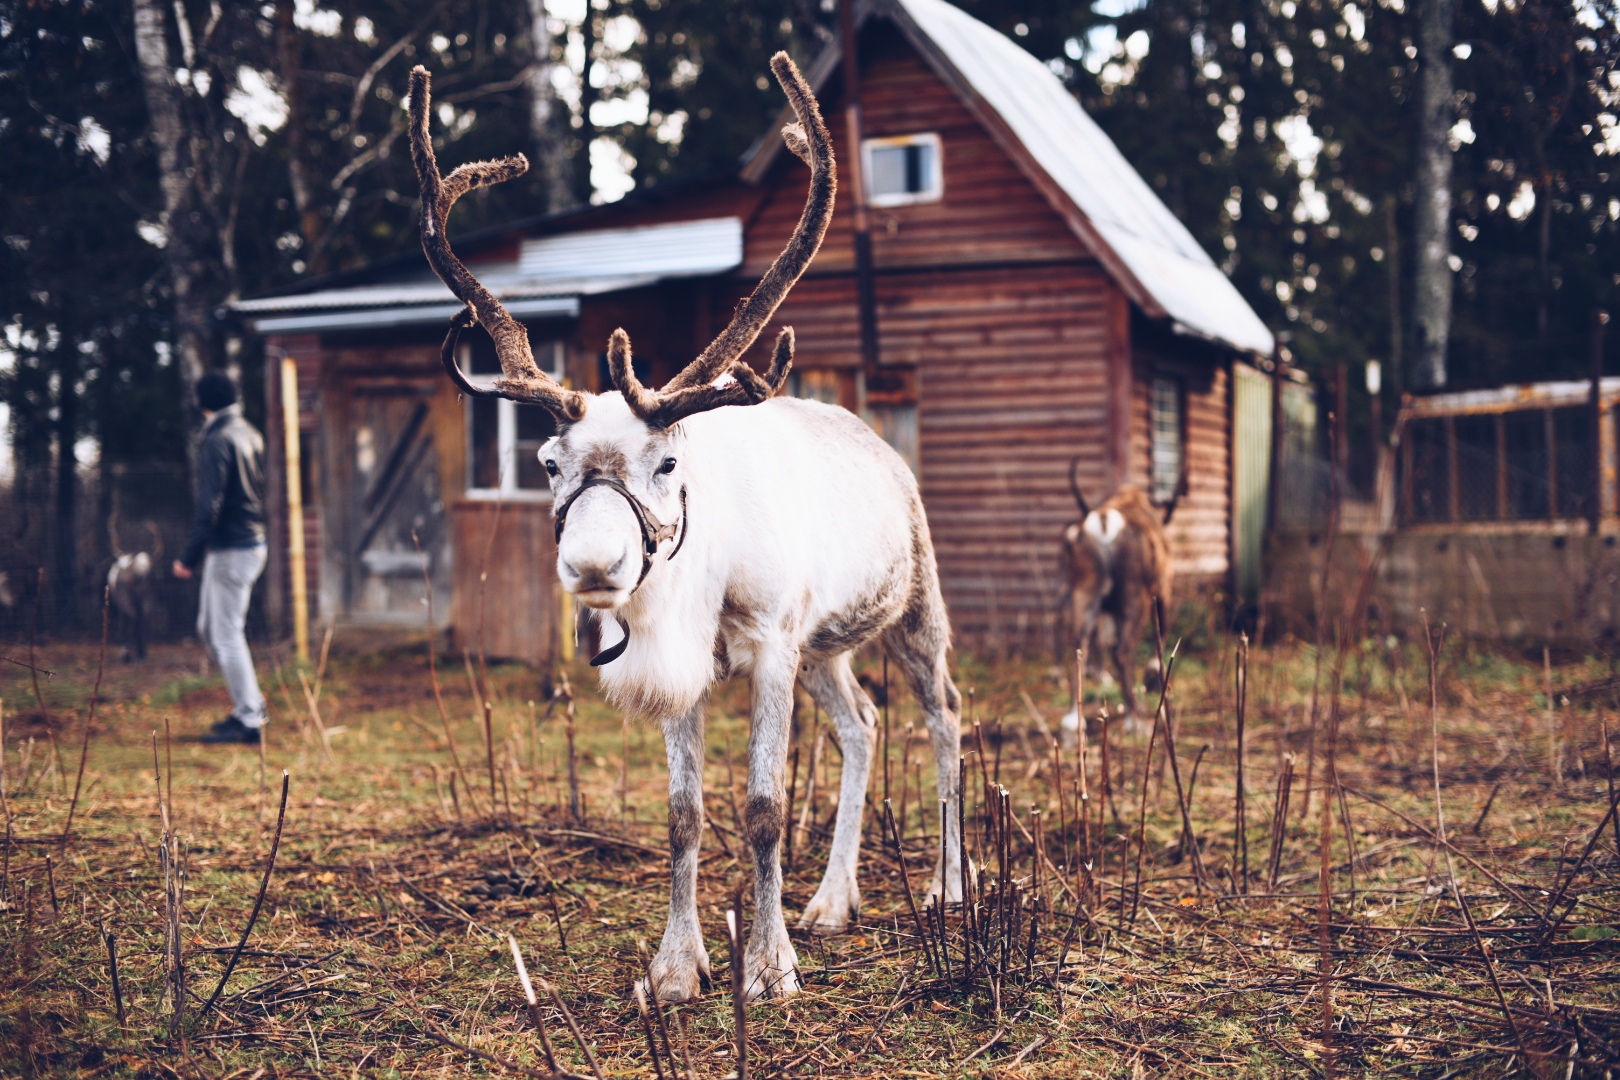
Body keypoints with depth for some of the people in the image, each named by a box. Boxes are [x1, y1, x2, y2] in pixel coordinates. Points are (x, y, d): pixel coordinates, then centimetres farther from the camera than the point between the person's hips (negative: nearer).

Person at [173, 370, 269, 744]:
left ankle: (248, 721, -1)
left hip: (230, 550, -9)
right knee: (209, 628, 18)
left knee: (227, 635, -4)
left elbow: (209, 506, -21)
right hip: (253, 542, 9)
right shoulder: (251, 435, 11)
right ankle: (250, 704, 21)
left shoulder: (218, 441, -16)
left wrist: (188, 555, -17)